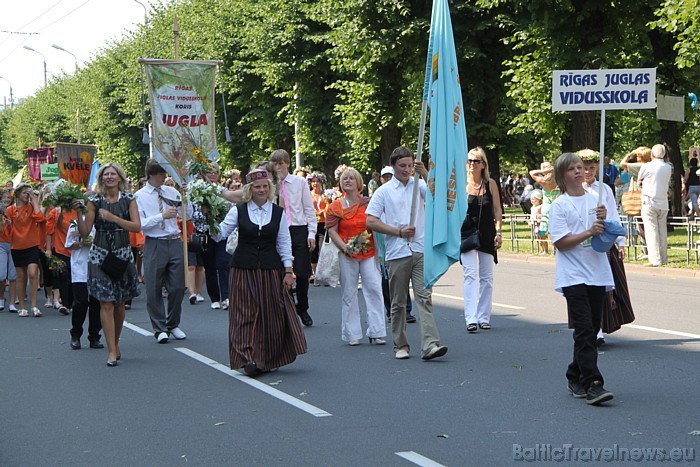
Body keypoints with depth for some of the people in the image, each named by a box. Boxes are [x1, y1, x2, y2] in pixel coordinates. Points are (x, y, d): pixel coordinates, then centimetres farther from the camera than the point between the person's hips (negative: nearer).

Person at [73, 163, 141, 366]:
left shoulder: (128, 199, 3)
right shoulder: (94, 201, 1)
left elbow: (137, 226, -8)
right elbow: (85, 232, -1)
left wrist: (113, 218, -16)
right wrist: (78, 213, -14)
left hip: (123, 254, 1)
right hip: (100, 254, -1)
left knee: (119, 303, 9)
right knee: (106, 303, -8)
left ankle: (116, 343, 28)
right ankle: (112, 350, -6)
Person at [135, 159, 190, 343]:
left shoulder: (172, 192, 10)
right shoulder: (140, 196, -1)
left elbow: (188, 215, 11)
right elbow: (140, 224, -11)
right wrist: (162, 216, -19)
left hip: (175, 243, 3)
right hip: (154, 245, -3)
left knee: (177, 287, 7)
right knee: (154, 289, 1)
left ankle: (173, 325, 25)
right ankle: (160, 328, 14)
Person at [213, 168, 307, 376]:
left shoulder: (278, 213, 5)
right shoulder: (238, 211, 2)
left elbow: (284, 243, 7)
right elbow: (219, 234, -2)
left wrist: (288, 271, 2)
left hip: (270, 269, 1)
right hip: (244, 270, -1)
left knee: (272, 314, 3)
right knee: (246, 313, -6)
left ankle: (269, 359, 16)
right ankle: (249, 358, -9)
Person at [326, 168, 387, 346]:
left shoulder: (368, 203, 6)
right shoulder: (335, 206, 4)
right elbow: (332, 231, 0)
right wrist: (344, 247, -14)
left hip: (369, 253, 0)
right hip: (347, 255, 0)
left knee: (374, 290, -6)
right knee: (349, 293, 2)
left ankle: (376, 333, 0)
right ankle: (352, 334, 10)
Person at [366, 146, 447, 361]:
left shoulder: (419, 185, 9)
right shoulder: (384, 191, 6)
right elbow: (370, 222, 0)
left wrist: (425, 174, -21)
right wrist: (399, 232, -6)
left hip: (421, 251, 0)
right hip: (397, 253, 0)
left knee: (424, 297, -9)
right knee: (398, 302, 7)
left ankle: (430, 345, -17)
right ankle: (400, 345, 17)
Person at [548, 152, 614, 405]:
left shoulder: (595, 199, 11)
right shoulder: (559, 205, -2)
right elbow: (560, 242, -10)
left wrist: (603, 221, -9)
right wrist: (588, 233, -20)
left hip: (597, 274, 5)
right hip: (573, 276, -5)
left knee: (591, 329, 10)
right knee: (584, 330, -12)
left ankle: (575, 378, 24)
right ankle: (592, 384, -15)